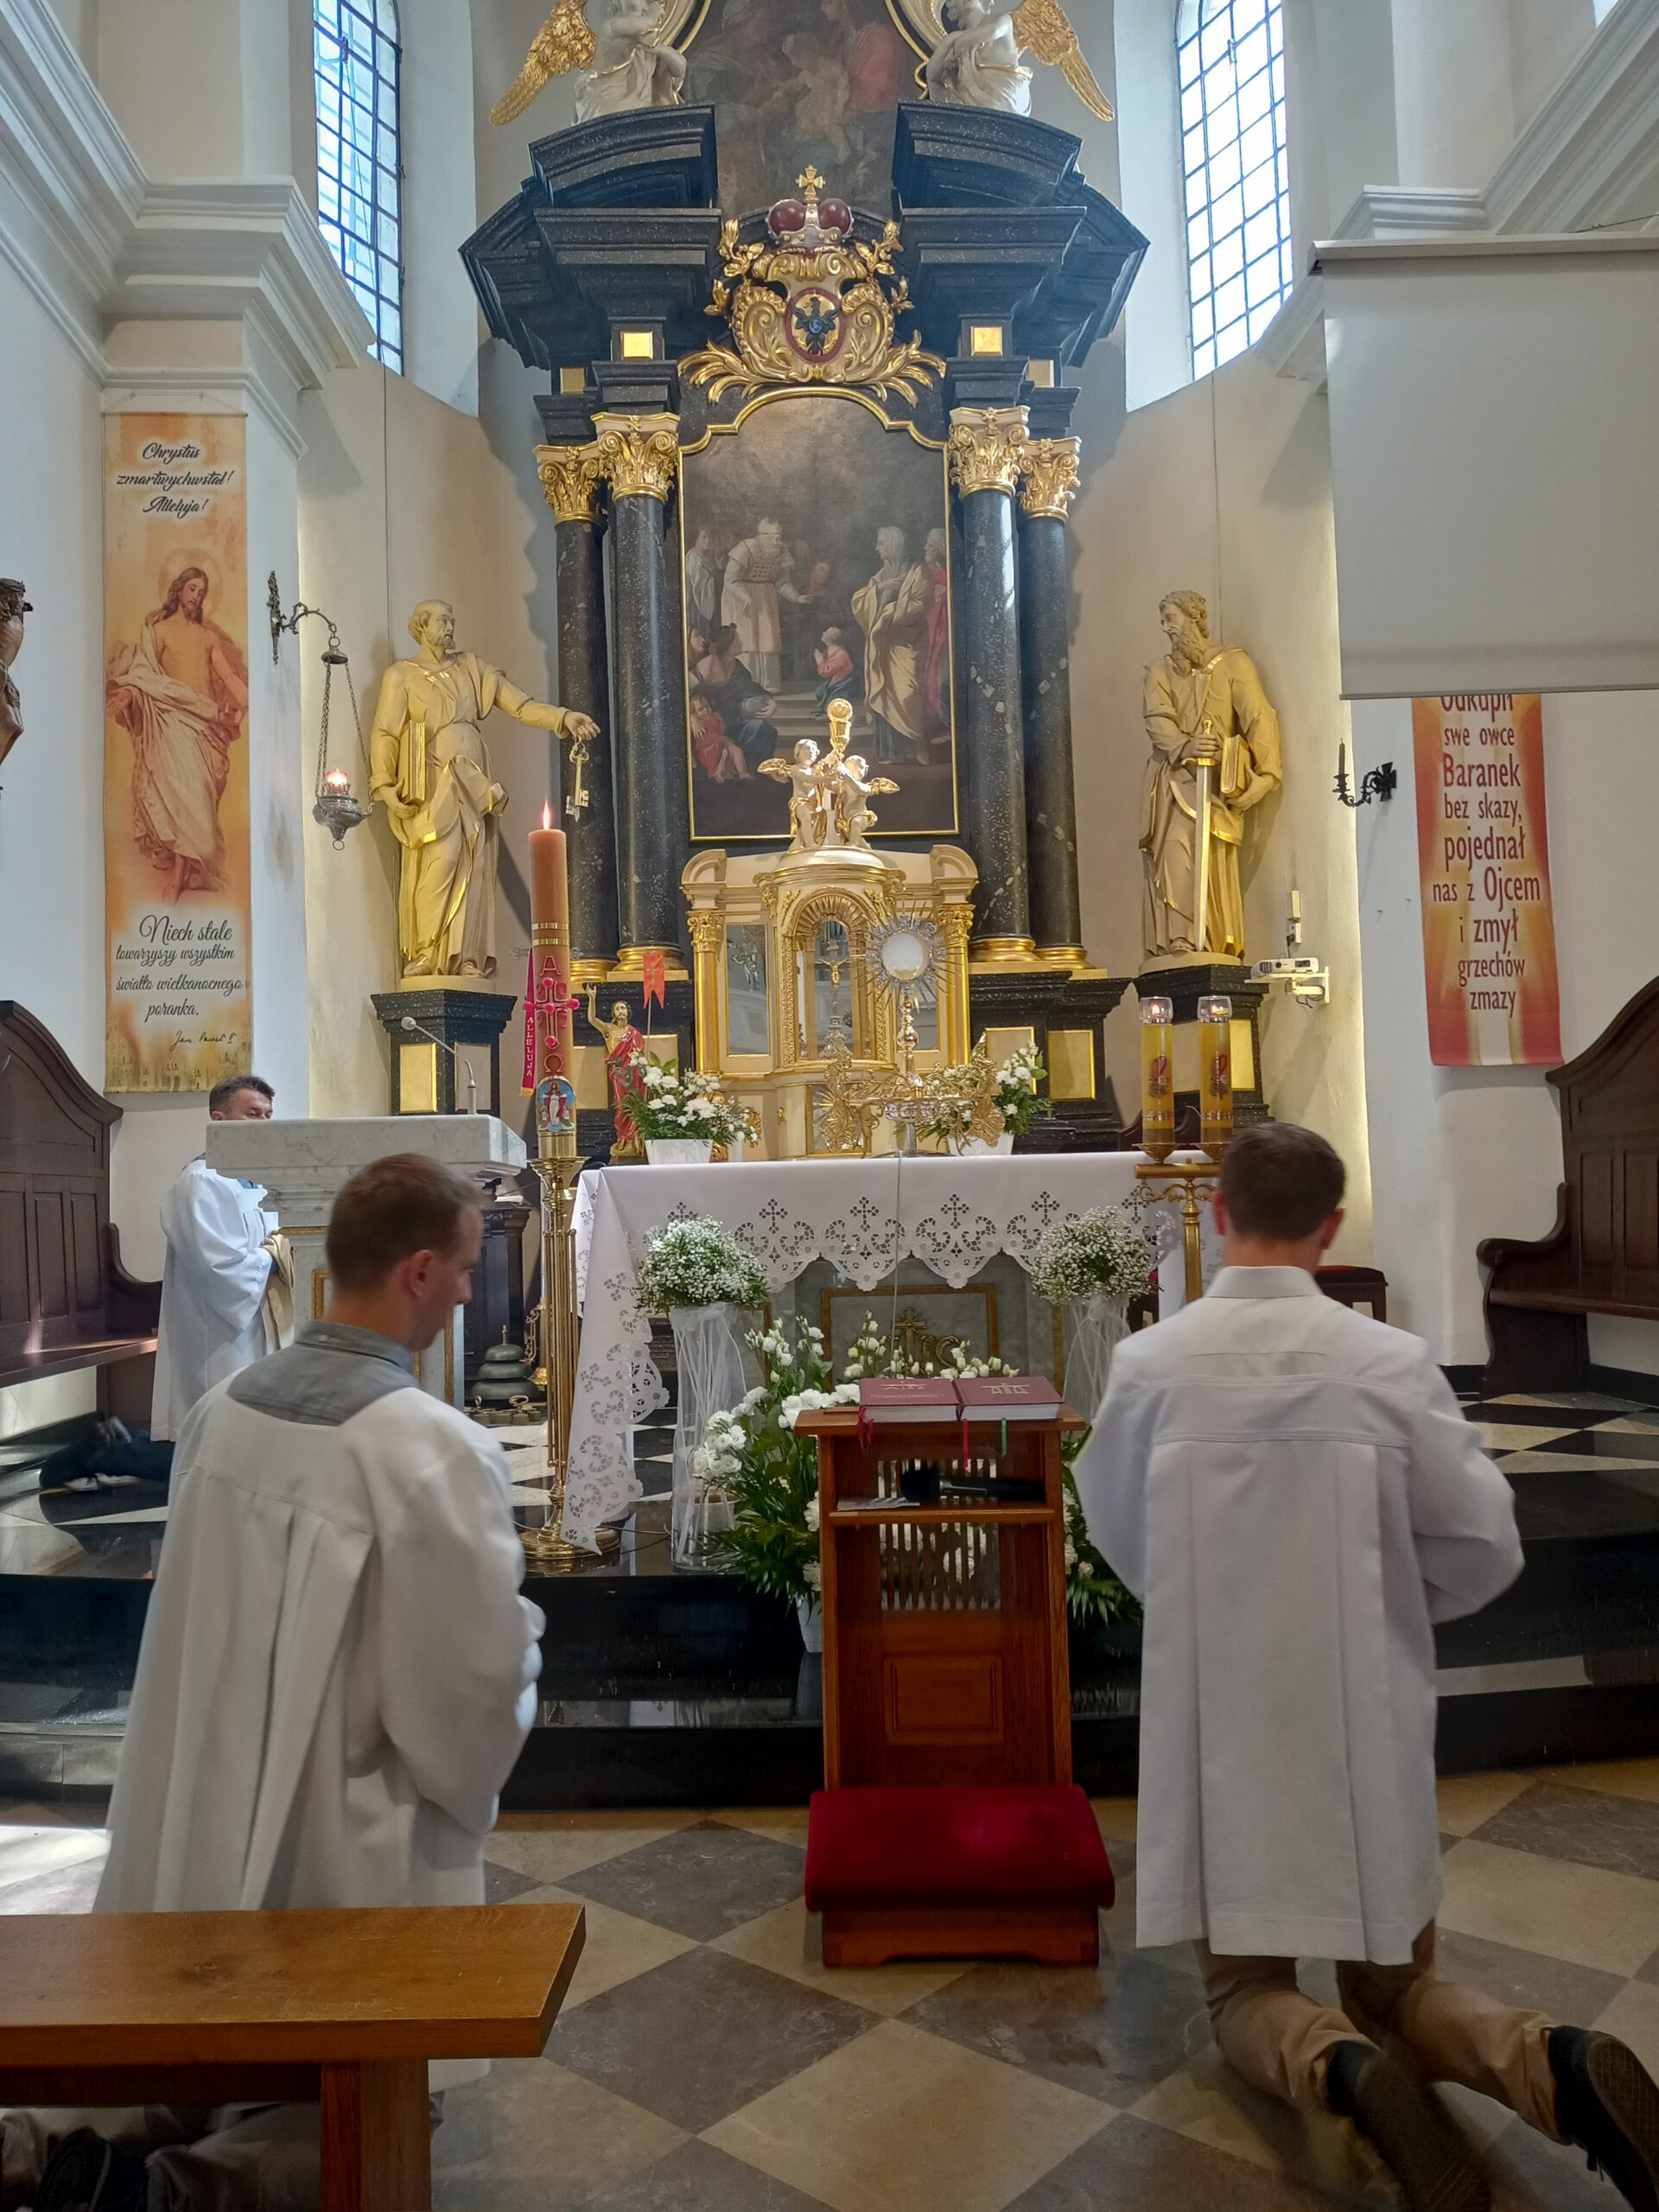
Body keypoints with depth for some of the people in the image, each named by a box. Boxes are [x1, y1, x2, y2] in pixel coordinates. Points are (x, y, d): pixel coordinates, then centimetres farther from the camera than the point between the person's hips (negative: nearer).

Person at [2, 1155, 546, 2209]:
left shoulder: (222, 1407, -4)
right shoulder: (437, 1447, -26)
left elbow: (206, 1622, 7)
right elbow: (483, 1675, -19)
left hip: (218, 1826, 6)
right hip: (356, 1841, -6)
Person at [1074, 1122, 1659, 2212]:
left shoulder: (1151, 1363, -12)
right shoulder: (1391, 1361, -13)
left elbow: (1117, 1532, 4)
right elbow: (1486, 1546, -6)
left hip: (1222, 1722, 0)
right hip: (1364, 1718, 1)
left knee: (1247, 1989, 16)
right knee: (1395, 1984, 19)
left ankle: (1337, 2065, -17)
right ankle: (1550, 2060, -11)